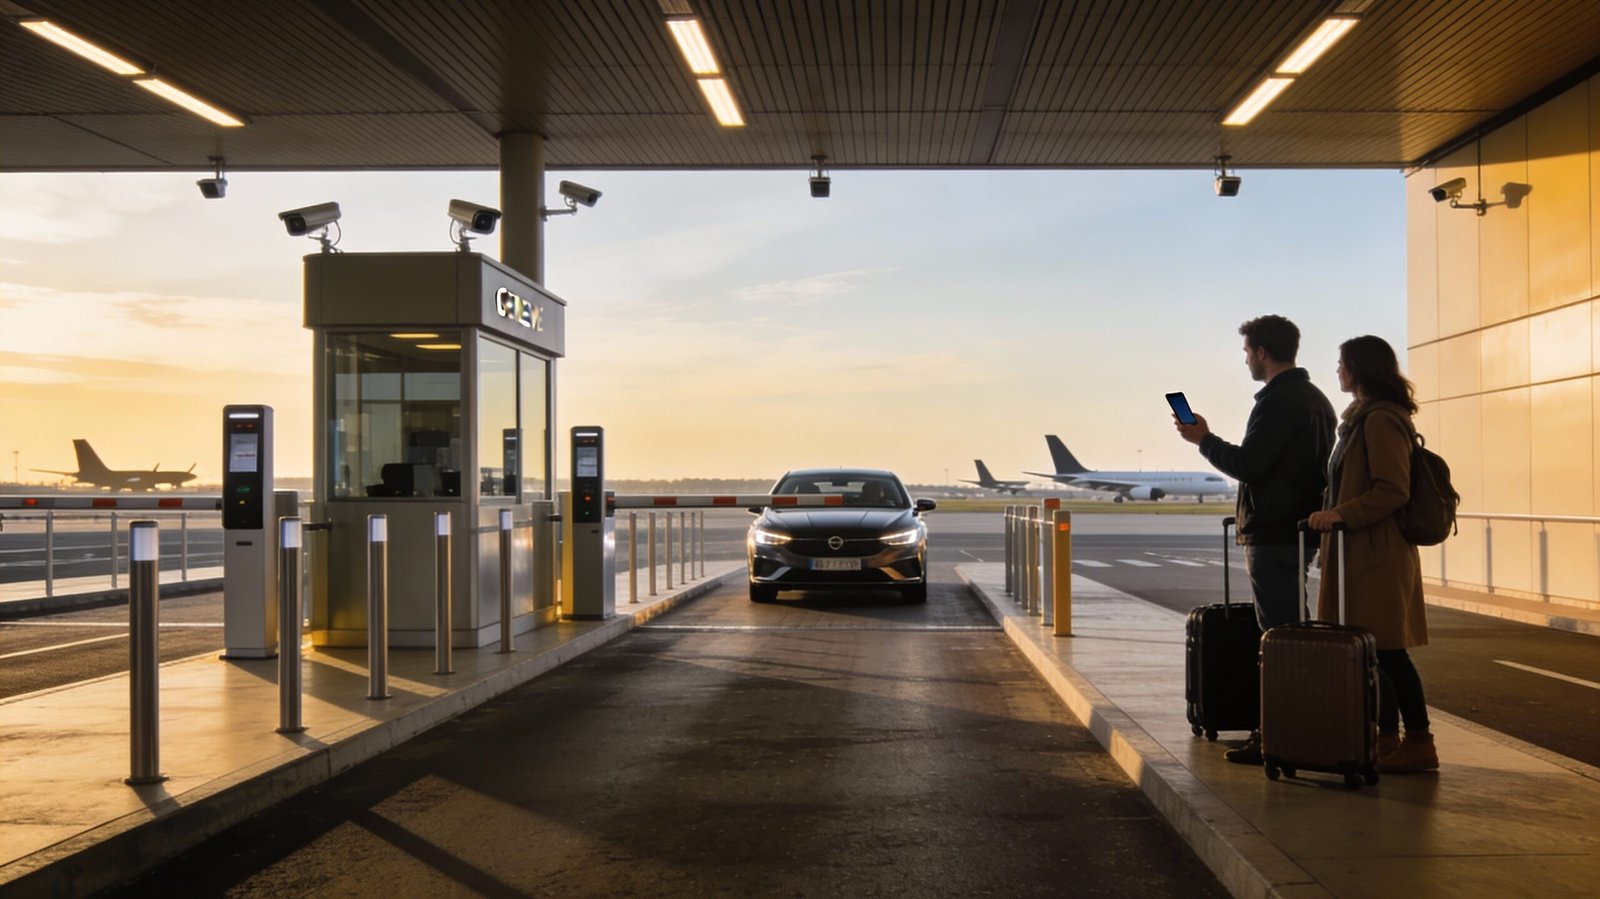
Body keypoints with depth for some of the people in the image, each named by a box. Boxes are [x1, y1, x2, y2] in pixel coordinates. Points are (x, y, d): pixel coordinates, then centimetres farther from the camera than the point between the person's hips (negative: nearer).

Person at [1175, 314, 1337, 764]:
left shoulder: (1277, 401, -15)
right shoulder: (1316, 398, 17)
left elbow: (1248, 464, -19)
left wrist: (1204, 440, -5)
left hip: (1274, 538, -10)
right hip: (1304, 531, 10)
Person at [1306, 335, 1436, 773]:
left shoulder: (1381, 420, -14)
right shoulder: (1363, 418, 18)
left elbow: (1393, 491, -21)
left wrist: (1341, 514, -23)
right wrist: (1333, 512, 18)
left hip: (1378, 555, -10)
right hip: (1363, 554, 10)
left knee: (1388, 651, -6)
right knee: (1377, 652, 11)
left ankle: (1418, 744, 0)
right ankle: (1388, 739, 17)